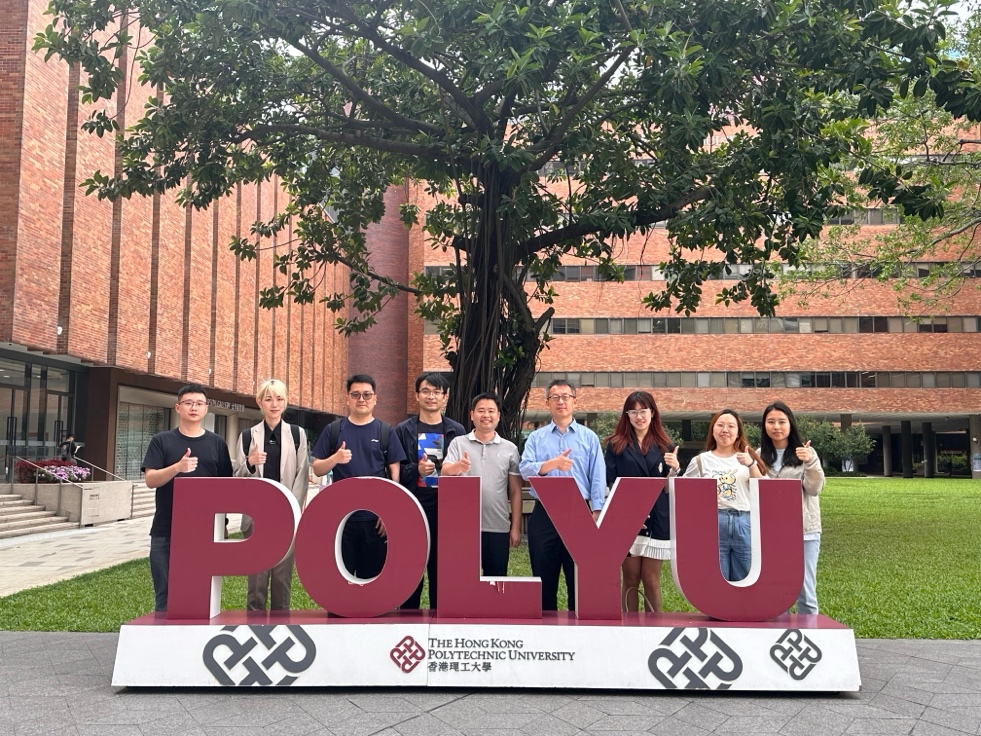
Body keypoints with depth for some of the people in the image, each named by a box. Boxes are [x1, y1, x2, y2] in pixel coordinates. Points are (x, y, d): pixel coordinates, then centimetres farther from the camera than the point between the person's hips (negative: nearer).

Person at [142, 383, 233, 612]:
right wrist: (177, 468, -24)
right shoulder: (162, 441, 4)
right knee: (165, 593, 5)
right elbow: (150, 480, -6)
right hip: (166, 531, -1)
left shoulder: (217, 443, 7)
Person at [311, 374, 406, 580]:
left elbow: (395, 474, 3)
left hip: (375, 518, 0)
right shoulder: (333, 430, 6)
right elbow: (317, 469, 4)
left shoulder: (385, 431, 5)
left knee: (372, 575, 8)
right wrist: (335, 458, -16)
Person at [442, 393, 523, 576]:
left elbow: (515, 491, 8)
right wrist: (457, 467, -33)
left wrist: (516, 527, 3)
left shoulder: (510, 449, 7)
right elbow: (445, 473, -10)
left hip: (498, 528, 1)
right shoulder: (458, 443, 4)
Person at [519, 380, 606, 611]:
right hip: (544, 514, 1)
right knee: (544, 578, 8)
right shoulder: (536, 438, 9)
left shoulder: (589, 437, 8)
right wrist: (553, 463, -22)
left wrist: (597, 511, -9)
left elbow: (598, 476, 2)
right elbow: (525, 469, -5)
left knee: (580, 579, 3)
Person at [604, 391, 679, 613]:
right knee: (631, 579, 4)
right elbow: (611, 484, 0)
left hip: (657, 520, 1)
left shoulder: (665, 446, 8)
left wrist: (673, 470, -12)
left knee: (651, 580, 4)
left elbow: (668, 489, 7)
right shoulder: (616, 445, 4)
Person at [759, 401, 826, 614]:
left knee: (805, 591, 1)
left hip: (804, 531, -2)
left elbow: (815, 488, -4)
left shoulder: (805, 452, 3)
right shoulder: (760, 455, 9)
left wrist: (810, 463, -19)